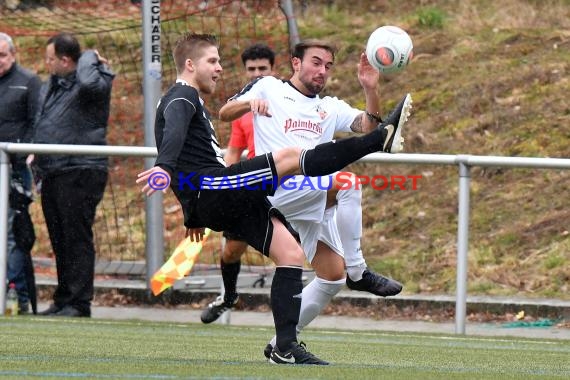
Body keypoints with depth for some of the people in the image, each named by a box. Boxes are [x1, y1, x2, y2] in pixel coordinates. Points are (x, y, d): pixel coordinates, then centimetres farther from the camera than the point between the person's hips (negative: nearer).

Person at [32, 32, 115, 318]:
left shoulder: (97, 81, -6)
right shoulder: (50, 87, 19)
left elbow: (88, 83, -31)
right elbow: (40, 126, 27)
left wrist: (89, 58, -12)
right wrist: (36, 158, 17)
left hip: (80, 173, -8)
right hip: (52, 174, 9)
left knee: (77, 238, -8)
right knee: (59, 240, 11)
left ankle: (79, 303, -8)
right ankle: (63, 301, 16)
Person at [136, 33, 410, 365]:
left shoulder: (193, 102, 31)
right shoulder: (181, 98, -1)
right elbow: (174, 132, -24)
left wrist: (194, 216, 46)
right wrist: (164, 167, -44)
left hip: (224, 201, 10)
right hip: (208, 188, -10)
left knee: (292, 253, 0)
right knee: (291, 158, -24)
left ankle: (286, 347, -4)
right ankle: (383, 137, -31)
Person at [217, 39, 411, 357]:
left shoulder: (331, 108, 23)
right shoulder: (268, 89, 13)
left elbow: (368, 127, 8)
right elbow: (225, 114, 6)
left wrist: (371, 91, -9)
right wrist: (249, 103, -15)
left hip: (314, 204, 7)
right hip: (281, 190, -7)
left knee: (333, 277, 0)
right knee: (348, 182, -30)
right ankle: (357, 271, -27)